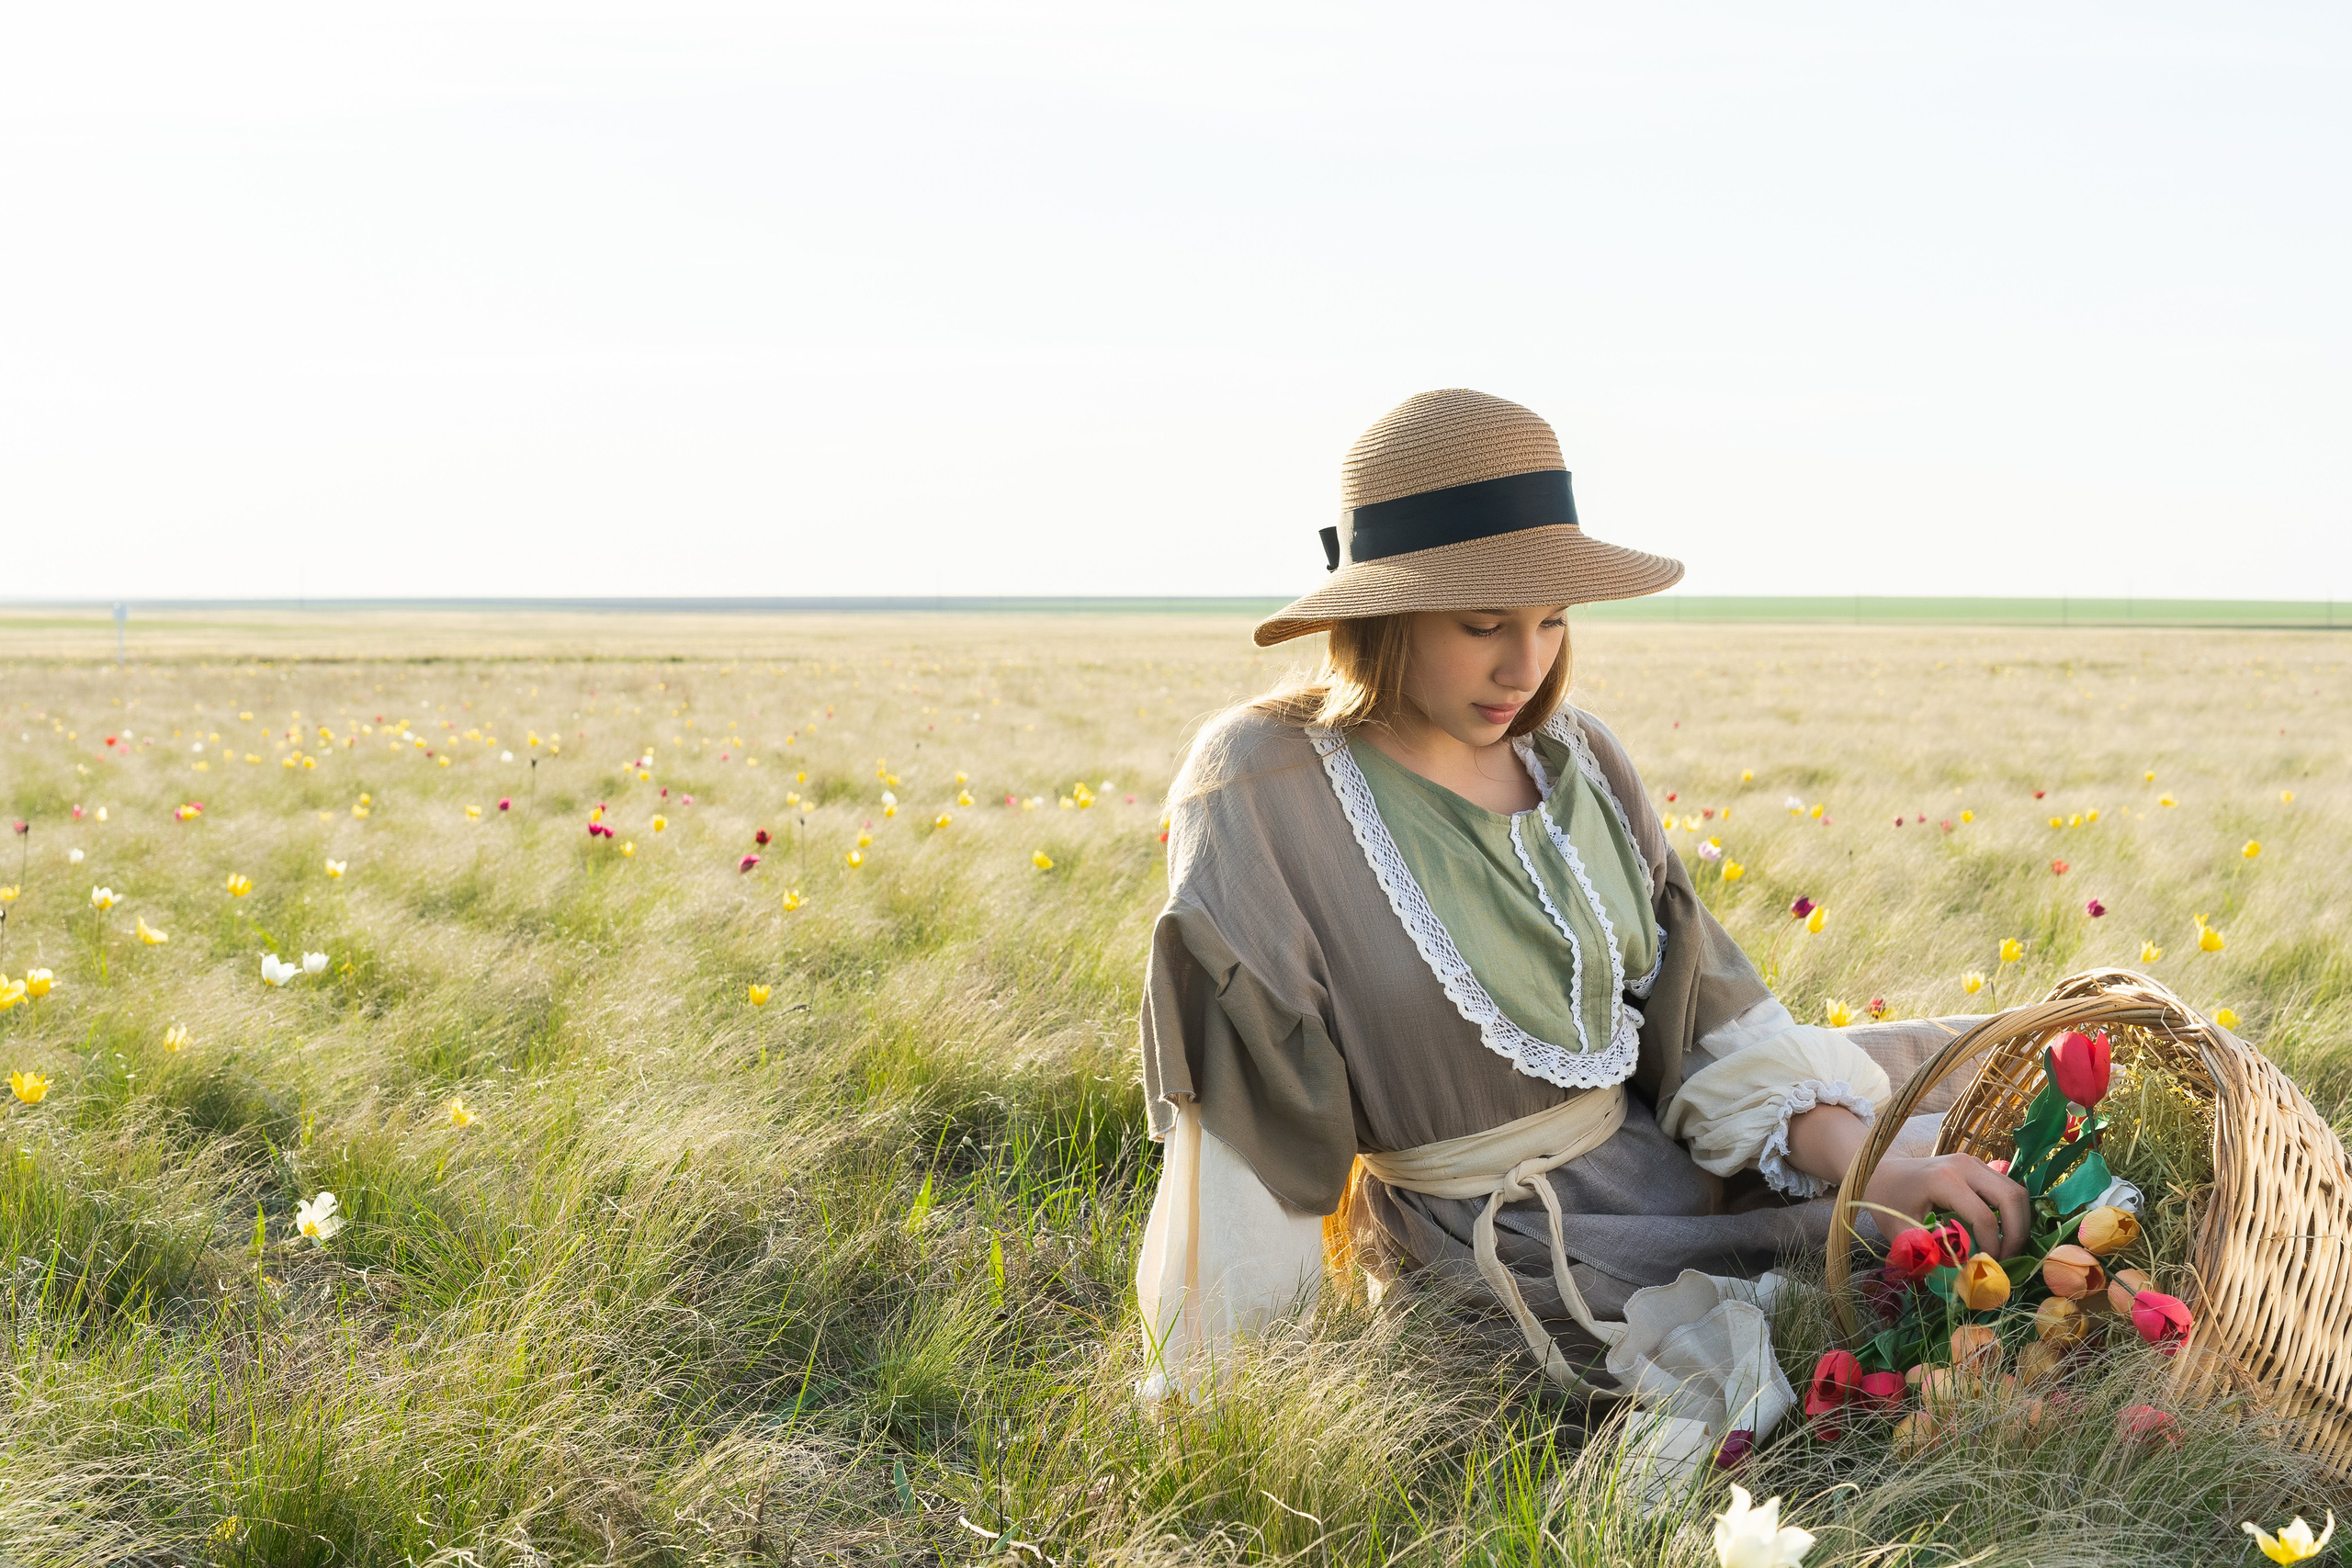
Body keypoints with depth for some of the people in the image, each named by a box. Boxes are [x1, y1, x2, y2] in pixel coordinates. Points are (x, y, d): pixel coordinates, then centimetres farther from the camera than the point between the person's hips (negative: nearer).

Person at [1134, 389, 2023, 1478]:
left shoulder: (1573, 758, 2)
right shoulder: (1264, 788, -16)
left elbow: (1698, 1013, 1)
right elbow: (1239, 1107, -16)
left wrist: (1866, 1167, -15)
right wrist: (1214, 1414, -15)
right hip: (1504, 1252, -7)